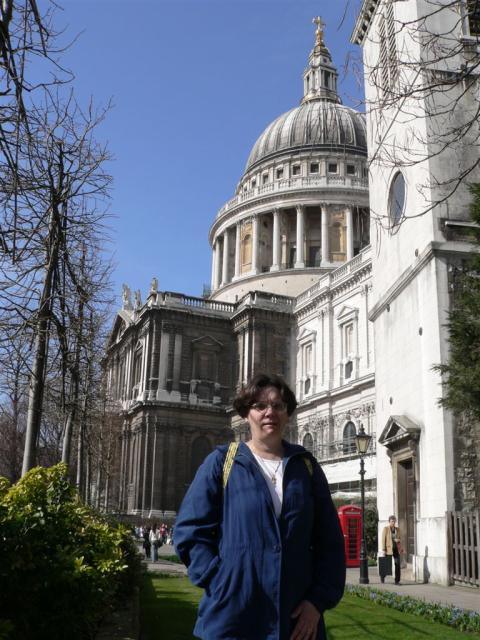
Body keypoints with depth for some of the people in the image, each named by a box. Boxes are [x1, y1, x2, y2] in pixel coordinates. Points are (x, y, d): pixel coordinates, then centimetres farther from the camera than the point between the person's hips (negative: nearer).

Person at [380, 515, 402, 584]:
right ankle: (382, 575, 32)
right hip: (389, 549, -4)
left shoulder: (397, 529, 9)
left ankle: (397, 581, 3)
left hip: (396, 549, 4)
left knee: (397, 564, -4)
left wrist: (398, 540, -1)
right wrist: (383, 550, -11)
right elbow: (383, 539, -6)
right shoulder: (385, 528, -4)